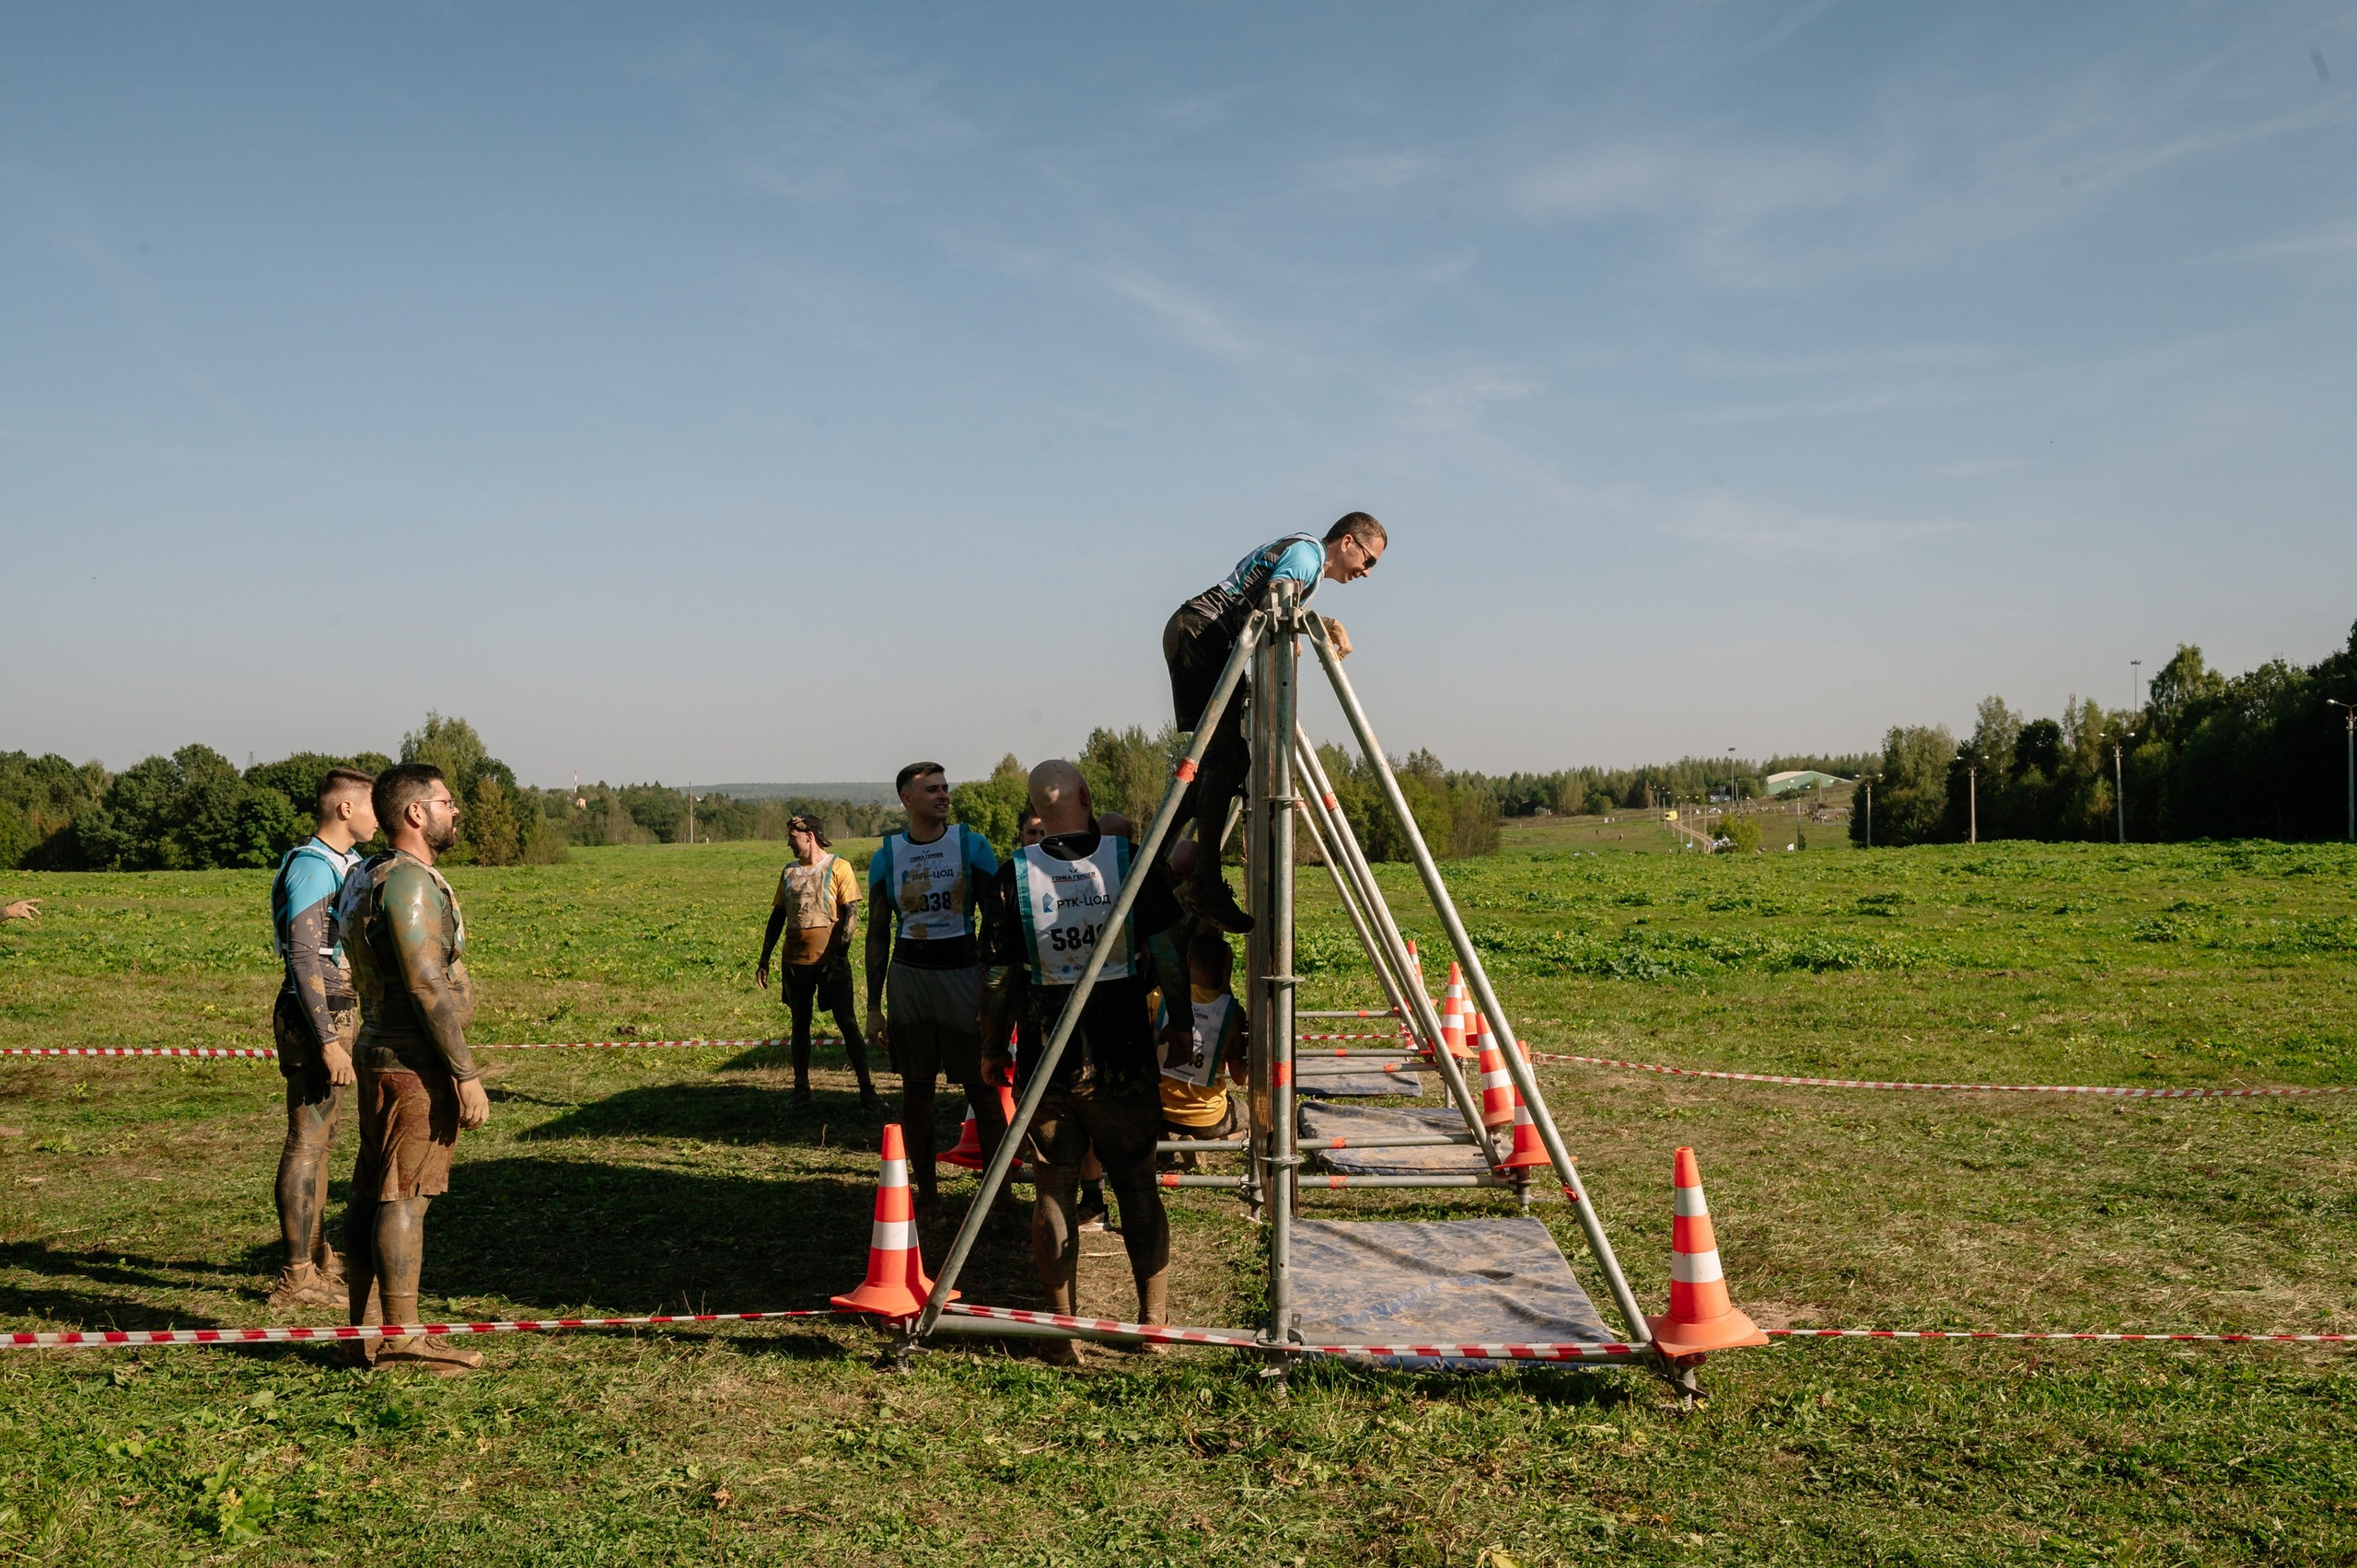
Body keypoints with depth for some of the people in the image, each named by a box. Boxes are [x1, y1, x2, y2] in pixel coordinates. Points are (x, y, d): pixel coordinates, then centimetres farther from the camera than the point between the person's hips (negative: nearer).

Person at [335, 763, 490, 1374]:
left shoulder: (364, 876, 17)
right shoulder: (409, 880, -16)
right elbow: (429, 986, -22)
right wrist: (466, 1074, -20)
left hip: (379, 1054, 10)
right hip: (415, 1064, -10)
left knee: (373, 1192, 12)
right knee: (403, 1196, -7)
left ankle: (365, 1330, 19)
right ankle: (402, 1338, -2)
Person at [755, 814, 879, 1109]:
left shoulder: (838, 867, -4)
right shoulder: (789, 871, 12)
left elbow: (851, 912, -10)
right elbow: (777, 916, 16)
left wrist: (839, 952, -20)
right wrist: (764, 960, 13)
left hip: (830, 960, -5)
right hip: (796, 961, 5)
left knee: (848, 1023, -4)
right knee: (800, 1024, 10)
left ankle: (866, 1090, -3)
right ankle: (801, 1088, 19)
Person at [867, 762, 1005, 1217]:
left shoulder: (971, 845, 0)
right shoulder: (886, 856, 4)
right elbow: (878, 933, 8)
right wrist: (873, 1006, 5)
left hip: (964, 971, -2)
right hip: (908, 975, 2)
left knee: (981, 1086, -2)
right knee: (915, 1089, 6)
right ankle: (925, 1191, 17)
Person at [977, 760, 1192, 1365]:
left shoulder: (1013, 874, -4)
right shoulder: (1131, 861, -5)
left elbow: (997, 979, -1)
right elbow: (1167, 957, -3)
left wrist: (993, 1050, 12)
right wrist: (1179, 1025, 10)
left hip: (1047, 1059, 0)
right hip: (1124, 1056, 0)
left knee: (1054, 1191, 9)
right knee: (1138, 1185, 12)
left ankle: (1062, 1332, 15)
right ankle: (1155, 1320, 18)